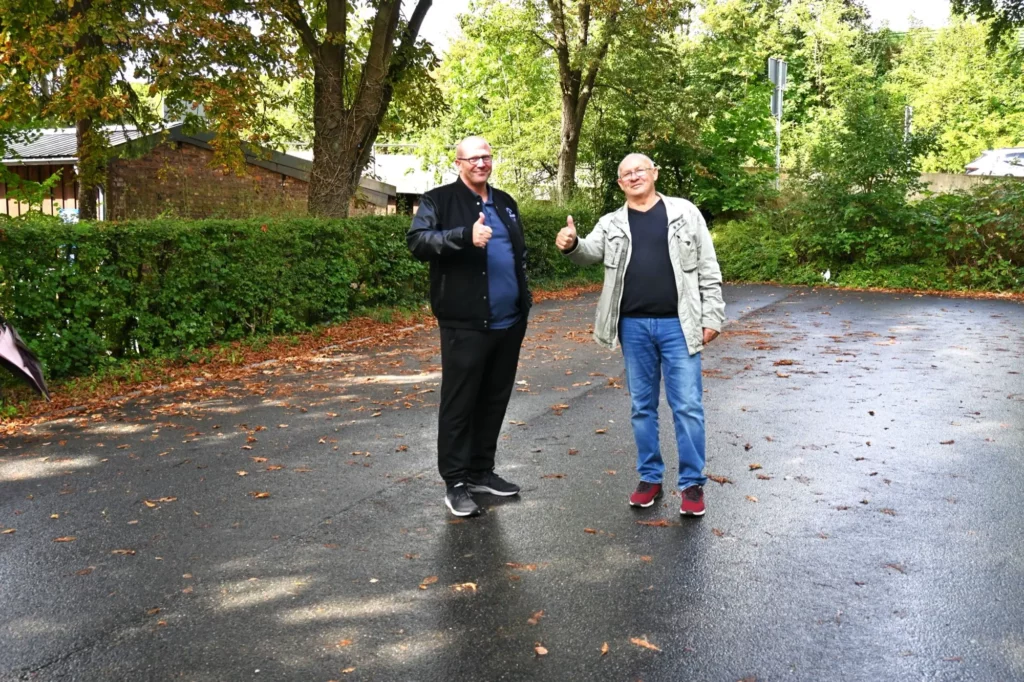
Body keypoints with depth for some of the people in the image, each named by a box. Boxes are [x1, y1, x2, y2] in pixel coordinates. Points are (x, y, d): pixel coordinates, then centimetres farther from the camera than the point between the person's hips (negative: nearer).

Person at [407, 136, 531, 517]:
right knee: (459, 403, -1)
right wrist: (465, 236, -30)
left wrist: (523, 298, 18)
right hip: (465, 324, -6)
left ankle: (481, 471, 25)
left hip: (508, 322, 7)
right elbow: (417, 241, -17)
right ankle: (456, 483, 7)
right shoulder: (439, 200, -2)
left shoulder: (505, 203, 18)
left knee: (494, 400, 13)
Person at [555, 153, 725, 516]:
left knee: (687, 405, 0)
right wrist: (571, 245, -31)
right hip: (634, 326, 3)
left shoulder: (685, 213, 4)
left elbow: (708, 270, 3)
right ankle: (650, 477, 23)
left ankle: (693, 483, 11)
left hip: (678, 324, -2)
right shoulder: (612, 224, 10)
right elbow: (591, 251, -8)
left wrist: (711, 317, -3)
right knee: (642, 406, 11)